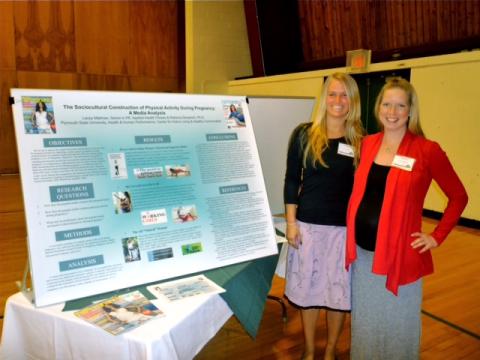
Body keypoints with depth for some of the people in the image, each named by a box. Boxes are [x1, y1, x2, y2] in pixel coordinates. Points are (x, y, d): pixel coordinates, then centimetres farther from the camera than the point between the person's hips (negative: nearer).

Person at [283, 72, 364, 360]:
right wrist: (291, 222, -4)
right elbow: (292, 181, 0)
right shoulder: (304, 134, -2)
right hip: (308, 224, 0)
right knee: (308, 287, 12)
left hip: (345, 227, 0)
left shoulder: (361, 141, -1)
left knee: (339, 290, 10)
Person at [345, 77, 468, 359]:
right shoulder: (368, 144, 4)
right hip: (363, 250, 4)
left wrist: (437, 236, -6)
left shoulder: (427, 150, -10)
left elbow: (459, 197, -2)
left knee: (397, 322, 14)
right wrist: (352, 235, 7)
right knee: (365, 319, 20)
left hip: (399, 254, -4)